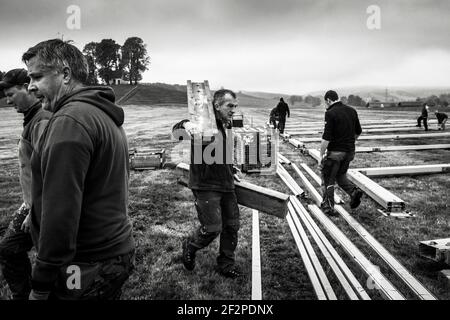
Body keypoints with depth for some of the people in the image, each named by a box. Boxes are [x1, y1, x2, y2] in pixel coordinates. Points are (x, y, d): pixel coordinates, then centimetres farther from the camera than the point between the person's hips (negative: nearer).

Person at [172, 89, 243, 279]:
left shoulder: (226, 126, 11)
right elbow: (176, 130, -26)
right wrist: (186, 125, -48)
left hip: (226, 185, 8)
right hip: (206, 187, -8)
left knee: (232, 226, 12)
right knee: (212, 229, -7)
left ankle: (226, 265, 30)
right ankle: (190, 247, 26)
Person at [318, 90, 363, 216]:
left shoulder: (330, 113, -15)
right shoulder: (352, 111, 6)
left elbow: (326, 138, -19)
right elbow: (358, 132, 15)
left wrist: (321, 156, -13)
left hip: (335, 152, -7)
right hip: (350, 151, 7)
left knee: (328, 179, 9)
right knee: (340, 175, 24)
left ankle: (328, 207, 14)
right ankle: (354, 191, 1)